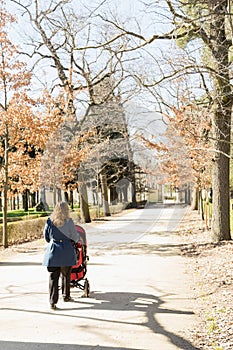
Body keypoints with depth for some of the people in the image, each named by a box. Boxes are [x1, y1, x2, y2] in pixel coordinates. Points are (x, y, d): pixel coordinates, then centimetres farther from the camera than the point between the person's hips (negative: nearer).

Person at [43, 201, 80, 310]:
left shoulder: (49, 221, 0)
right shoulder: (69, 222, -8)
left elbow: (46, 237, 10)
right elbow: (75, 237, -2)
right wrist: (77, 236, 22)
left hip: (53, 251, 2)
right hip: (67, 251, -1)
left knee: (53, 277, 2)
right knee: (66, 275, 17)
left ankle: (53, 302, -4)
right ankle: (66, 296, 32)